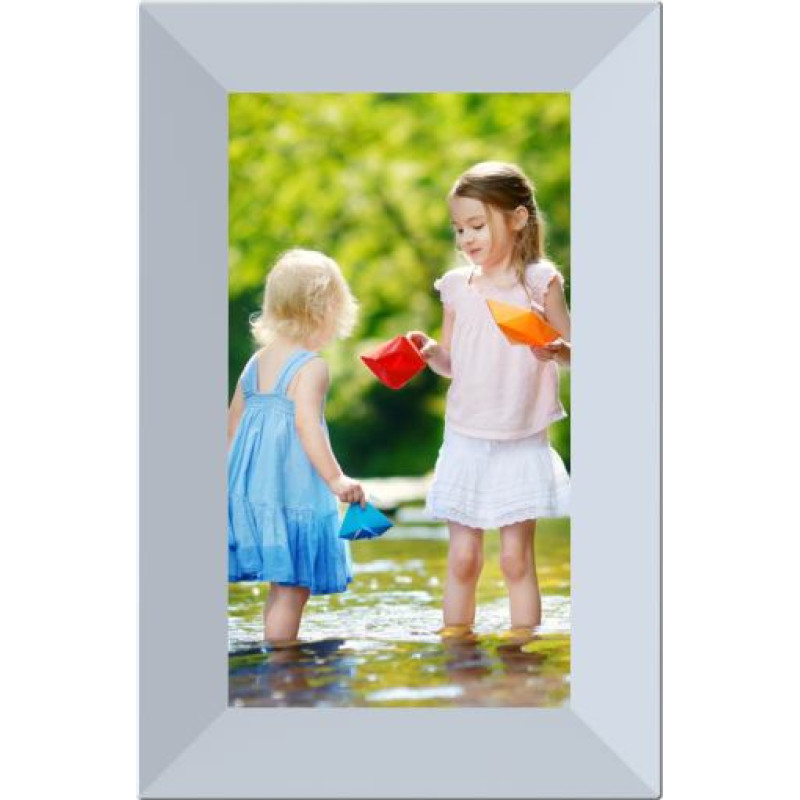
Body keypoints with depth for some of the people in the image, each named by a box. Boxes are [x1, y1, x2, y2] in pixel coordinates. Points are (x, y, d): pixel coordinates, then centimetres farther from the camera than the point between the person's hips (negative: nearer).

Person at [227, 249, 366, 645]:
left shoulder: (256, 362, 11)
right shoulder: (311, 367, -11)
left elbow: (233, 420, 16)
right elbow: (306, 425, -22)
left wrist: (239, 472, 27)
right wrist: (336, 479, -25)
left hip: (251, 485, 8)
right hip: (294, 490, -8)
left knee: (282, 587, 18)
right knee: (292, 587, -2)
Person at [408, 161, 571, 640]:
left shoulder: (540, 281, -5)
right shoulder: (457, 286, 6)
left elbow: (570, 350, -4)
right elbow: (452, 363, 13)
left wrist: (557, 351, -26)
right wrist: (431, 352, -8)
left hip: (522, 443, -3)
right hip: (466, 440, 3)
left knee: (517, 558, -1)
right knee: (462, 558, 5)